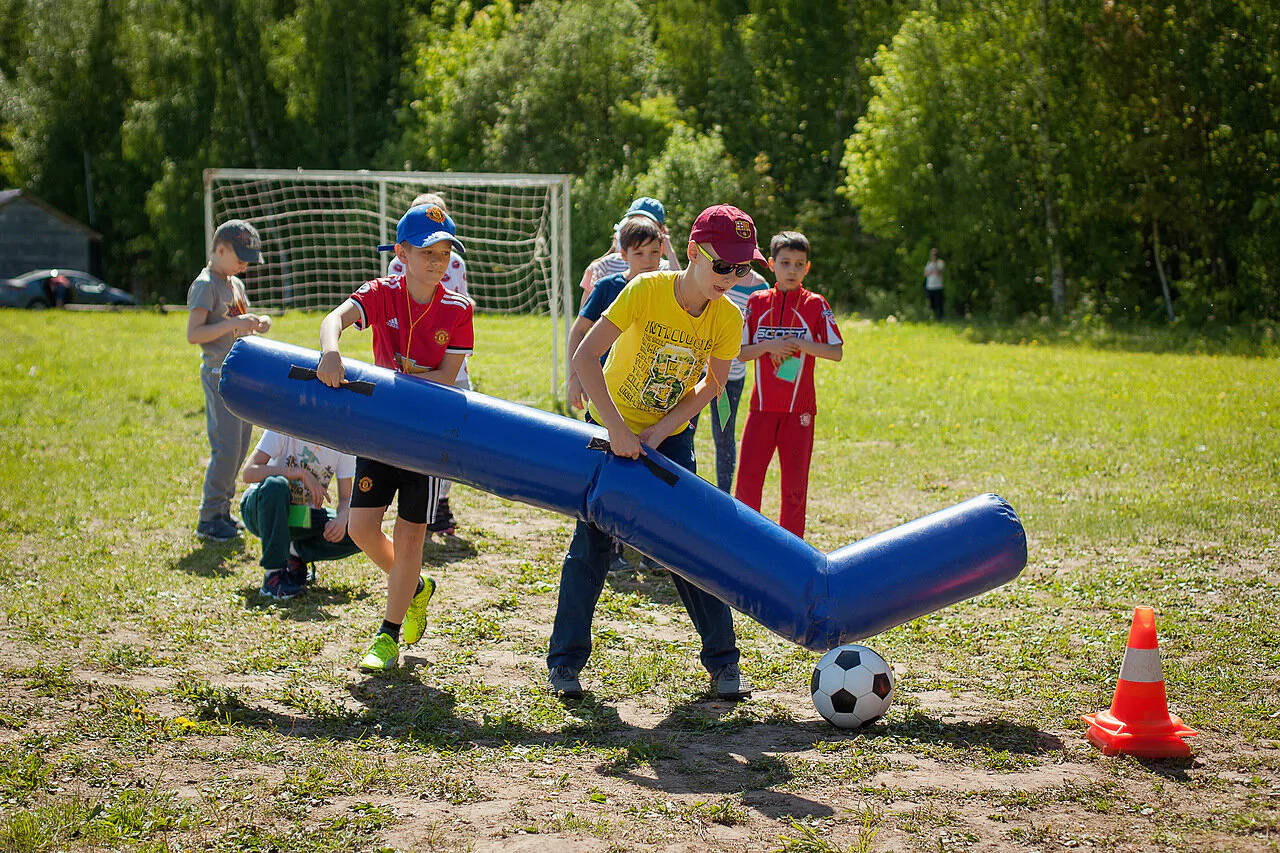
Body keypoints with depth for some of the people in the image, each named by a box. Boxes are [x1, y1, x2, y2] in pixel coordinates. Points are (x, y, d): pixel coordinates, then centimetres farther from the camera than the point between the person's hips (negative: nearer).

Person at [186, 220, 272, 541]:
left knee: (240, 447, 10)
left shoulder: (236, 284, 16)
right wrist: (234, 323, -25)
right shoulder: (205, 285, -10)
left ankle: (222, 512, 19)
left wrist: (257, 322, 7)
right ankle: (209, 520, -3)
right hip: (220, 375, -9)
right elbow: (193, 334, -18)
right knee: (226, 449, -10)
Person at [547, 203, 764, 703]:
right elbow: (584, 357, -28)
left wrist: (656, 434, -18)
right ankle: (564, 661, 8)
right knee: (592, 541, -2)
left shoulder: (727, 319, -15)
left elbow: (711, 386, -7)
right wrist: (617, 429, -33)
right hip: (610, 427, -2)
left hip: (670, 436, 2)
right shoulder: (646, 290, -25)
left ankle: (723, 661, 10)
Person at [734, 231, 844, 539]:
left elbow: (837, 352, -4)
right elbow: (741, 353, 5)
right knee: (747, 476, -2)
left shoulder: (815, 305, 0)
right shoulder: (757, 302, 5)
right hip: (763, 405, 1)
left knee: (795, 481, 2)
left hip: (799, 407, -1)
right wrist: (768, 346, -14)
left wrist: (801, 344, -18)